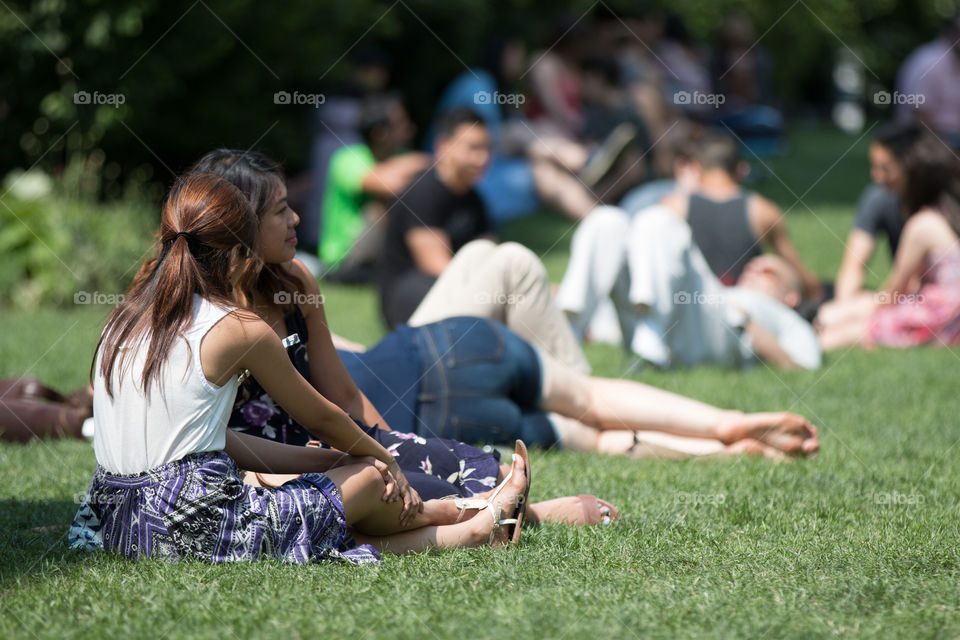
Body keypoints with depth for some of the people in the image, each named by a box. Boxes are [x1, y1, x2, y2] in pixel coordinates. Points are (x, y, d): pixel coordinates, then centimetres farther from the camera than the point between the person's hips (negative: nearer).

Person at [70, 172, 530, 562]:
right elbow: (319, 418, 7)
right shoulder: (240, 330, -9)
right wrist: (384, 458, 28)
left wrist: (328, 460, 18)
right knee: (370, 477, 15)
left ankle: (468, 531, 30)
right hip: (194, 531, -7)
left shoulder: (126, 319, 10)